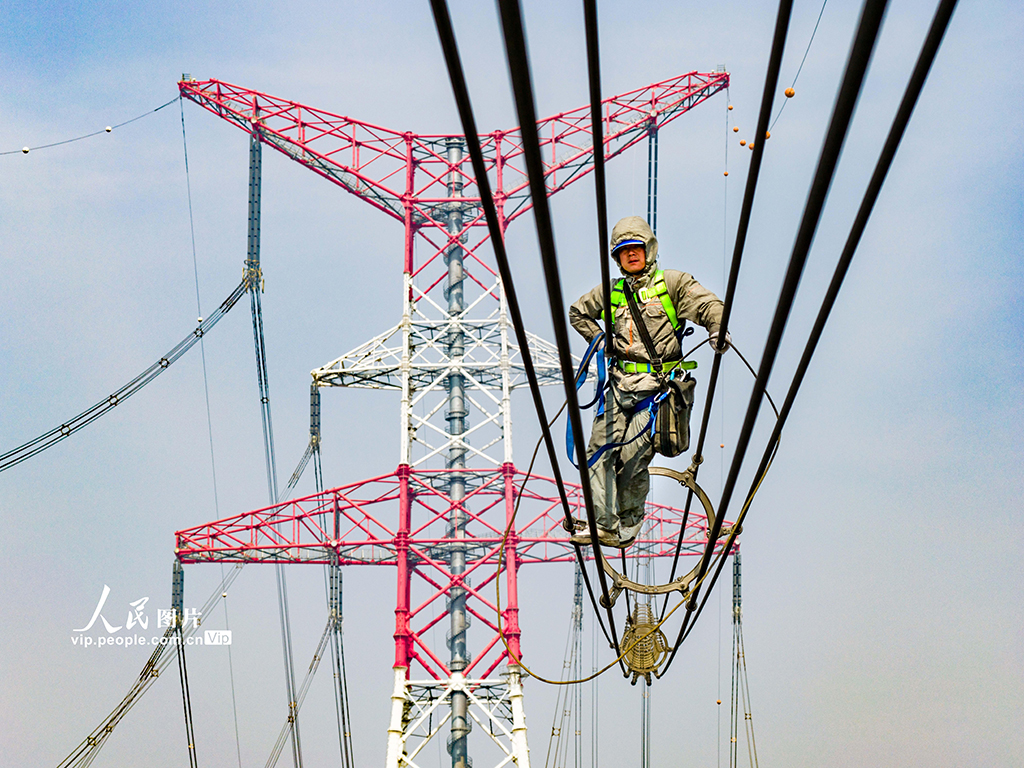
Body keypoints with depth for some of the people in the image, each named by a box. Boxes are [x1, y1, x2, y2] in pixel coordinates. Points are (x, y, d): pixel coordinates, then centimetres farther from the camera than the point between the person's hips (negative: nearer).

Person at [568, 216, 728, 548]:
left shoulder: (672, 283, 2)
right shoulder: (611, 292, 15)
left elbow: (709, 304, -8)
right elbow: (578, 311, 31)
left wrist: (718, 330, -28)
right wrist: (599, 339, 16)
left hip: (656, 384, -5)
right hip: (621, 383, 5)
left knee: (632, 458, -10)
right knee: (600, 449, -7)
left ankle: (629, 526, 8)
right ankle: (604, 525, -3)